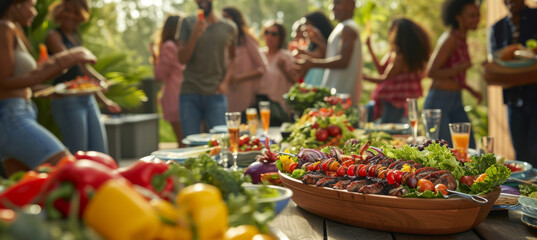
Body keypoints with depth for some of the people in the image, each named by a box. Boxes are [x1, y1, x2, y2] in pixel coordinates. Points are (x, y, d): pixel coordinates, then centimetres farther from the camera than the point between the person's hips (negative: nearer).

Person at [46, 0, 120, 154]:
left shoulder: (75, 37, 19)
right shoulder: (54, 36, -3)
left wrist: (104, 101, 27)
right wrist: (99, 78, -32)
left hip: (88, 99, 8)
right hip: (68, 100, -8)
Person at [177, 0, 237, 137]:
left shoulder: (229, 27, 8)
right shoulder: (188, 23, 6)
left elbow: (232, 58, 18)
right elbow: (182, 59, 1)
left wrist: (225, 82, 2)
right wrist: (195, 34, -13)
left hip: (215, 94, 0)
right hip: (190, 94, 0)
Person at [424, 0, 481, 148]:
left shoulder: (461, 39, 12)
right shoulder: (450, 39, -15)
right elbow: (431, 72, -19)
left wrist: (471, 91, 15)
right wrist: (460, 68, -21)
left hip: (456, 102, 9)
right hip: (439, 101, -9)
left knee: (470, 150, 8)